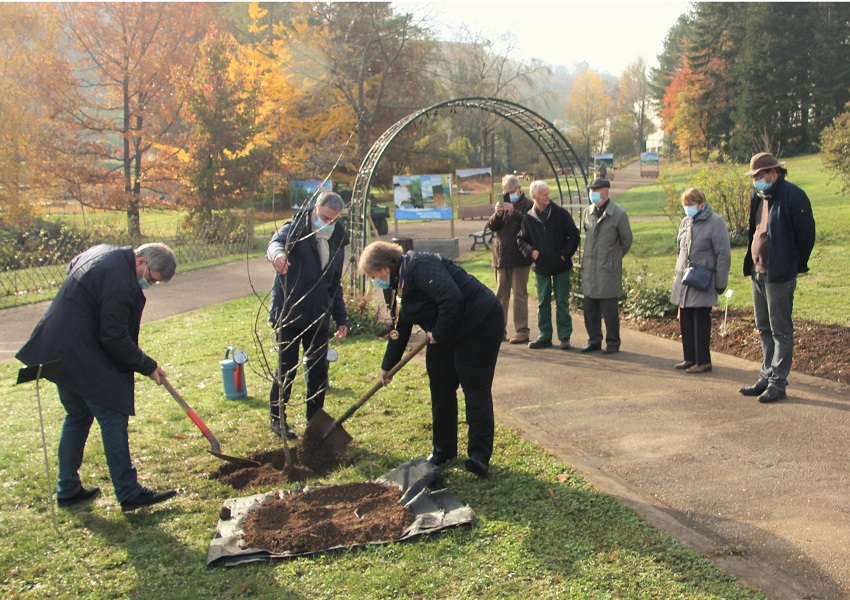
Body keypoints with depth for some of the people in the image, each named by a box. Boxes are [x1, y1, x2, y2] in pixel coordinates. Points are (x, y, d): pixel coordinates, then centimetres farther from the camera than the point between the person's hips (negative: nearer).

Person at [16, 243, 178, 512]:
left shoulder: (103, 252, 7)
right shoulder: (121, 284, -23)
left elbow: (72, 265, 28)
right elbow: (115, 339, -21)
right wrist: (148, 366, -10)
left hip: (58, 351, 10)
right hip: (82, 357, -10)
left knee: (77, 418, 19)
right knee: (113, 419, -5)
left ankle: (68, 490, 27)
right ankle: (129, 494, -1)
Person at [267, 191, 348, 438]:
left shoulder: (337, 242, 10)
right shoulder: (295, 230, -7)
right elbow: (276, 243, -31)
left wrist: (340, 318, 15)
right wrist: (278, 253, -56)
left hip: (319, 318, 5)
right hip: (289, 314, -5)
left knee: (319, 371, 6)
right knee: (286, 369, 3)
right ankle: (277, 419, 21)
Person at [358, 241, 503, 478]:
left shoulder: (421, 267, -24)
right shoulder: (394, 285, 8)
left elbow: (452, 299, -34)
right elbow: (399, 329, 17)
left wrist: (438, 334, -21)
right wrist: (387, 366, 17)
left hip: (480, 323, -10)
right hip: (446, 333, 10)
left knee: (475, 388, -11)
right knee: (440, 387, 10)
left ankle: (480, 456, -11)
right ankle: (443, 450, 22)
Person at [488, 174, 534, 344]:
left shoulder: (527, 205, -4)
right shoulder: (503, 204, 15)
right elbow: (491, 226, 8)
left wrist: (514, 212, -26)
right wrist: (497, 214, -10)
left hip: (519, 257, -6)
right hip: (501, 256, 7)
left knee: (520, 295, -4)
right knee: (500, 294, 11)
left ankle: (522, 331, 0)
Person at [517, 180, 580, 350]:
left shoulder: (560, 213, -4)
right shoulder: (528, 218, 0)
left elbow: (574, 234, 1)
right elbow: (521, 240, 11)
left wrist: (566, 253, -8)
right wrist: (530, 251, -7)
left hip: (561, 266, -2)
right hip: (541, 267, 2)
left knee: (562, 302, 2)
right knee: (543, 302, 9)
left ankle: (564, 337, 10)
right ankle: (545, 336, 18)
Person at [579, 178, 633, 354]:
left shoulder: (618, 213, -8)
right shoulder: (588, 212, 6)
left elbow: (627, 240, 2)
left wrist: (614, 258, 10)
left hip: (608, 269, -5)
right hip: (589, 268, 5)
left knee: (609, 310, -1)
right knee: (589, 308, 9)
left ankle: (613, 343, 11)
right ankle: (594, 340, 21)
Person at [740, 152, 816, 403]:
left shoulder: (792, 196, -12)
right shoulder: (759, 197, 12)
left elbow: (806, 234, -11)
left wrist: (797, 265, -2)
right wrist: (751, 264, 15)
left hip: (779, 275, -9)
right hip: (757, 273, 9)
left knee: (781, 331, -2)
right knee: (764, 329, 14)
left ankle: (778, 382, 3)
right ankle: (766, 377, 23)